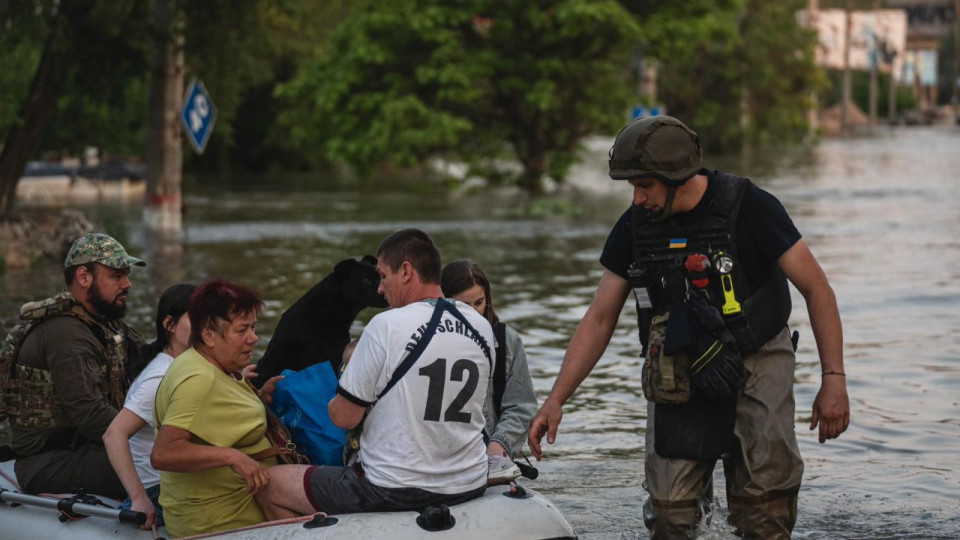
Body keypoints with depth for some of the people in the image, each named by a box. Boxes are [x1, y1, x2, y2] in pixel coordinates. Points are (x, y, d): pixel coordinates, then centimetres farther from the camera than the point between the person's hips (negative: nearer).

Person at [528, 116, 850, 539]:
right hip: (678, 375, 4)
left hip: (756, 367, -3)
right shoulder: (634, 227, 0)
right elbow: (599, 319, 7)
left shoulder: (748, 208, -13)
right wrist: (555, 400, 0)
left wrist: (834, 378, -13)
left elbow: (816, 289, -8)